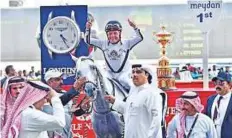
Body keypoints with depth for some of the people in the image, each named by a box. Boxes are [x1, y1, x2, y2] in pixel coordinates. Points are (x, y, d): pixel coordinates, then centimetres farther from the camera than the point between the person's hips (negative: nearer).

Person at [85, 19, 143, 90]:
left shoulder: (126, 43, -5)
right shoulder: (103, 44, 1)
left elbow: (140, 38, -14)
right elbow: (88, 40, 3)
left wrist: (135, 27, -29)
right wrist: (88, 29, -12)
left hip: (124, 73, -3)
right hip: (110, 73, 3)